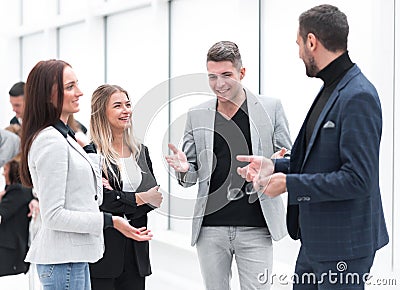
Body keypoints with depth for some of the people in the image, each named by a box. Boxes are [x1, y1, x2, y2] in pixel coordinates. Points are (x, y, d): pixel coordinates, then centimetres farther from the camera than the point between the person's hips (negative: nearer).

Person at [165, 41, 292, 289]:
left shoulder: (271, 108, 2)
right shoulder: (197, 115, 8)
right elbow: (190, 177, 13)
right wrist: (184, 169, -11)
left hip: (255, 228, -2)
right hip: (211, 228, 2)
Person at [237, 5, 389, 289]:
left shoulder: (358, 97, -20)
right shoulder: (331, 89, 10)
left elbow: (357, 178, -25)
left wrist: (290, 183, -18)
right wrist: (275, 167, 8)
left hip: (343, 244, -9)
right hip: (315, 239, 9)